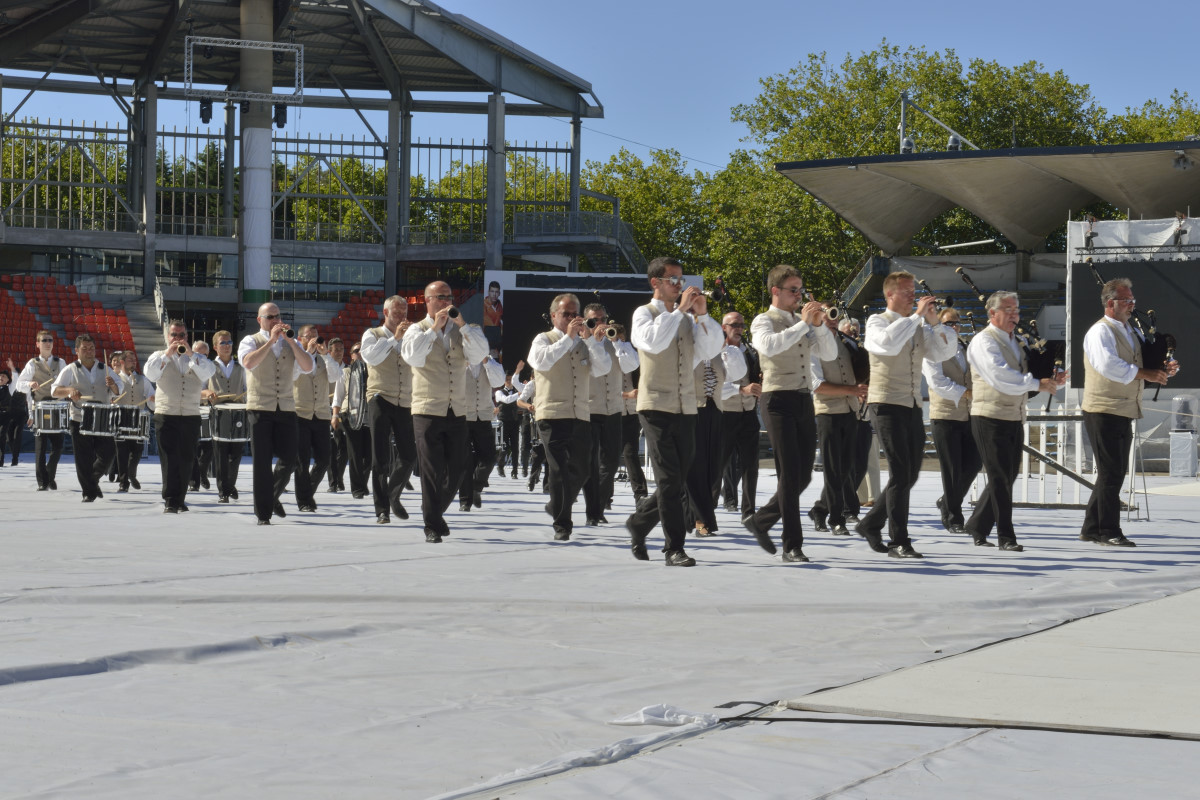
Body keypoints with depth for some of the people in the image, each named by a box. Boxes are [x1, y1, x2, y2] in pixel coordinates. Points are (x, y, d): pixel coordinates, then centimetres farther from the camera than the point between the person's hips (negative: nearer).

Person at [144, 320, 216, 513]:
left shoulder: (196, 358, 13)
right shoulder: (159, 356, 9)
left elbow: (209, 372, -7)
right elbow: (150, 373, -10)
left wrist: (191, 354, -16)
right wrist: (167, 354, -19)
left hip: (191, 417, 2)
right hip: (166, 416, -2)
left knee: (187, 460, 7)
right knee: (169, 460, -10)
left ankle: (180, 499, 20)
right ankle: (170, 502, -12)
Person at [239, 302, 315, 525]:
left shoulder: (291, 344, 15)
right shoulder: (251, 341, 5)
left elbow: (308, 367, -3)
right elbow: (248, 362, -18)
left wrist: (289, 340, -10)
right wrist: (271, 340, -18)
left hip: (286, 409, 3)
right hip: (260, 409, -3)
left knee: (289, 461, -2)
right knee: (262, 463, -3)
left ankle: (273, 496, 26)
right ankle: (263, 514, 3)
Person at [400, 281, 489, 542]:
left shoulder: (462, 331, 12)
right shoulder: (418, 330, 4)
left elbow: (479, 354, -6)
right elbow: (412, 356, -17)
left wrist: (462, 324, -11)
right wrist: (434, 327, -16)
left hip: (457, 412, 4)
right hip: (428, 411, -4)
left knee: (457, 469, 7)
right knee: (432, 470, -5)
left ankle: (437, 513, 27)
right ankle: (433, 525, 1)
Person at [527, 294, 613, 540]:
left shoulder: (585, 343, 17)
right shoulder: (544, 340, 6)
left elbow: (603, 368, 1)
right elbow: (542, 361, -16)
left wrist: (590, 338, -9)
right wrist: (568, 337, -15)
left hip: (581, 416, 5)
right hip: (552, 415, -5)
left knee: (580, 470, 9)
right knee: (559, 471, -8)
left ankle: (556, 508, 32)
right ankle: (561, 525, -3)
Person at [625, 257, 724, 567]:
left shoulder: (688, 317, 15)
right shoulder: (644, 314, 1)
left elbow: (712, 349, 4)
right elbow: (653, 341, -20)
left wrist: (702, 315, -8)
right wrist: (679, 310, -16)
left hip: (686, 408, 6)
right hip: (657, 406, -5)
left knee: (676, 480, 9)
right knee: (669, 480, -10)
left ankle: (639, 522, 31)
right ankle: (675, 549, -8)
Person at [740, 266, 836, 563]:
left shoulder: (803, 324, 19)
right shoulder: (764, 321, -1)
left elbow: (830, 354, 11)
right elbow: (769, 345, -23)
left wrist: (819, 325, -4)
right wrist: (803, 323, -21)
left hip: (804, 402, 7)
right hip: (779, 401, -7)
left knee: (803, 476, 7)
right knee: (790, 474, -10)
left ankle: (760, 521, 25)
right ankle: (792, 546, -7)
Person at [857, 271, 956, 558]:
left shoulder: (918, 326, 15)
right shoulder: (878, 322, -3)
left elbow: (943, 352, 6)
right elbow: (888, 342, -25)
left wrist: (934, 322, -6)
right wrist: (917, 316, -21)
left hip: (913, 406, 7)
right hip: (887, 404, -7)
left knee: (910, 475, 10)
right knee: (900, 473, -11)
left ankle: (871, 524, 25)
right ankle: (899, 542, -8)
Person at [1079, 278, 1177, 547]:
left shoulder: (1132, 332, 18)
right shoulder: (1100, 331, -10)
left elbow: (1146, 362, 24)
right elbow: (1108, 365, -25)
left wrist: (1164, 369, 1)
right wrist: (1146, 374, -22)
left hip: (1125, 413, 9)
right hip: (1104, 412, -9)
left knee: (1114, 474, 12)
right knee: (1111, 474, -7)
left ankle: (1091, 528, 20)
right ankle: (1109, 533, -3)